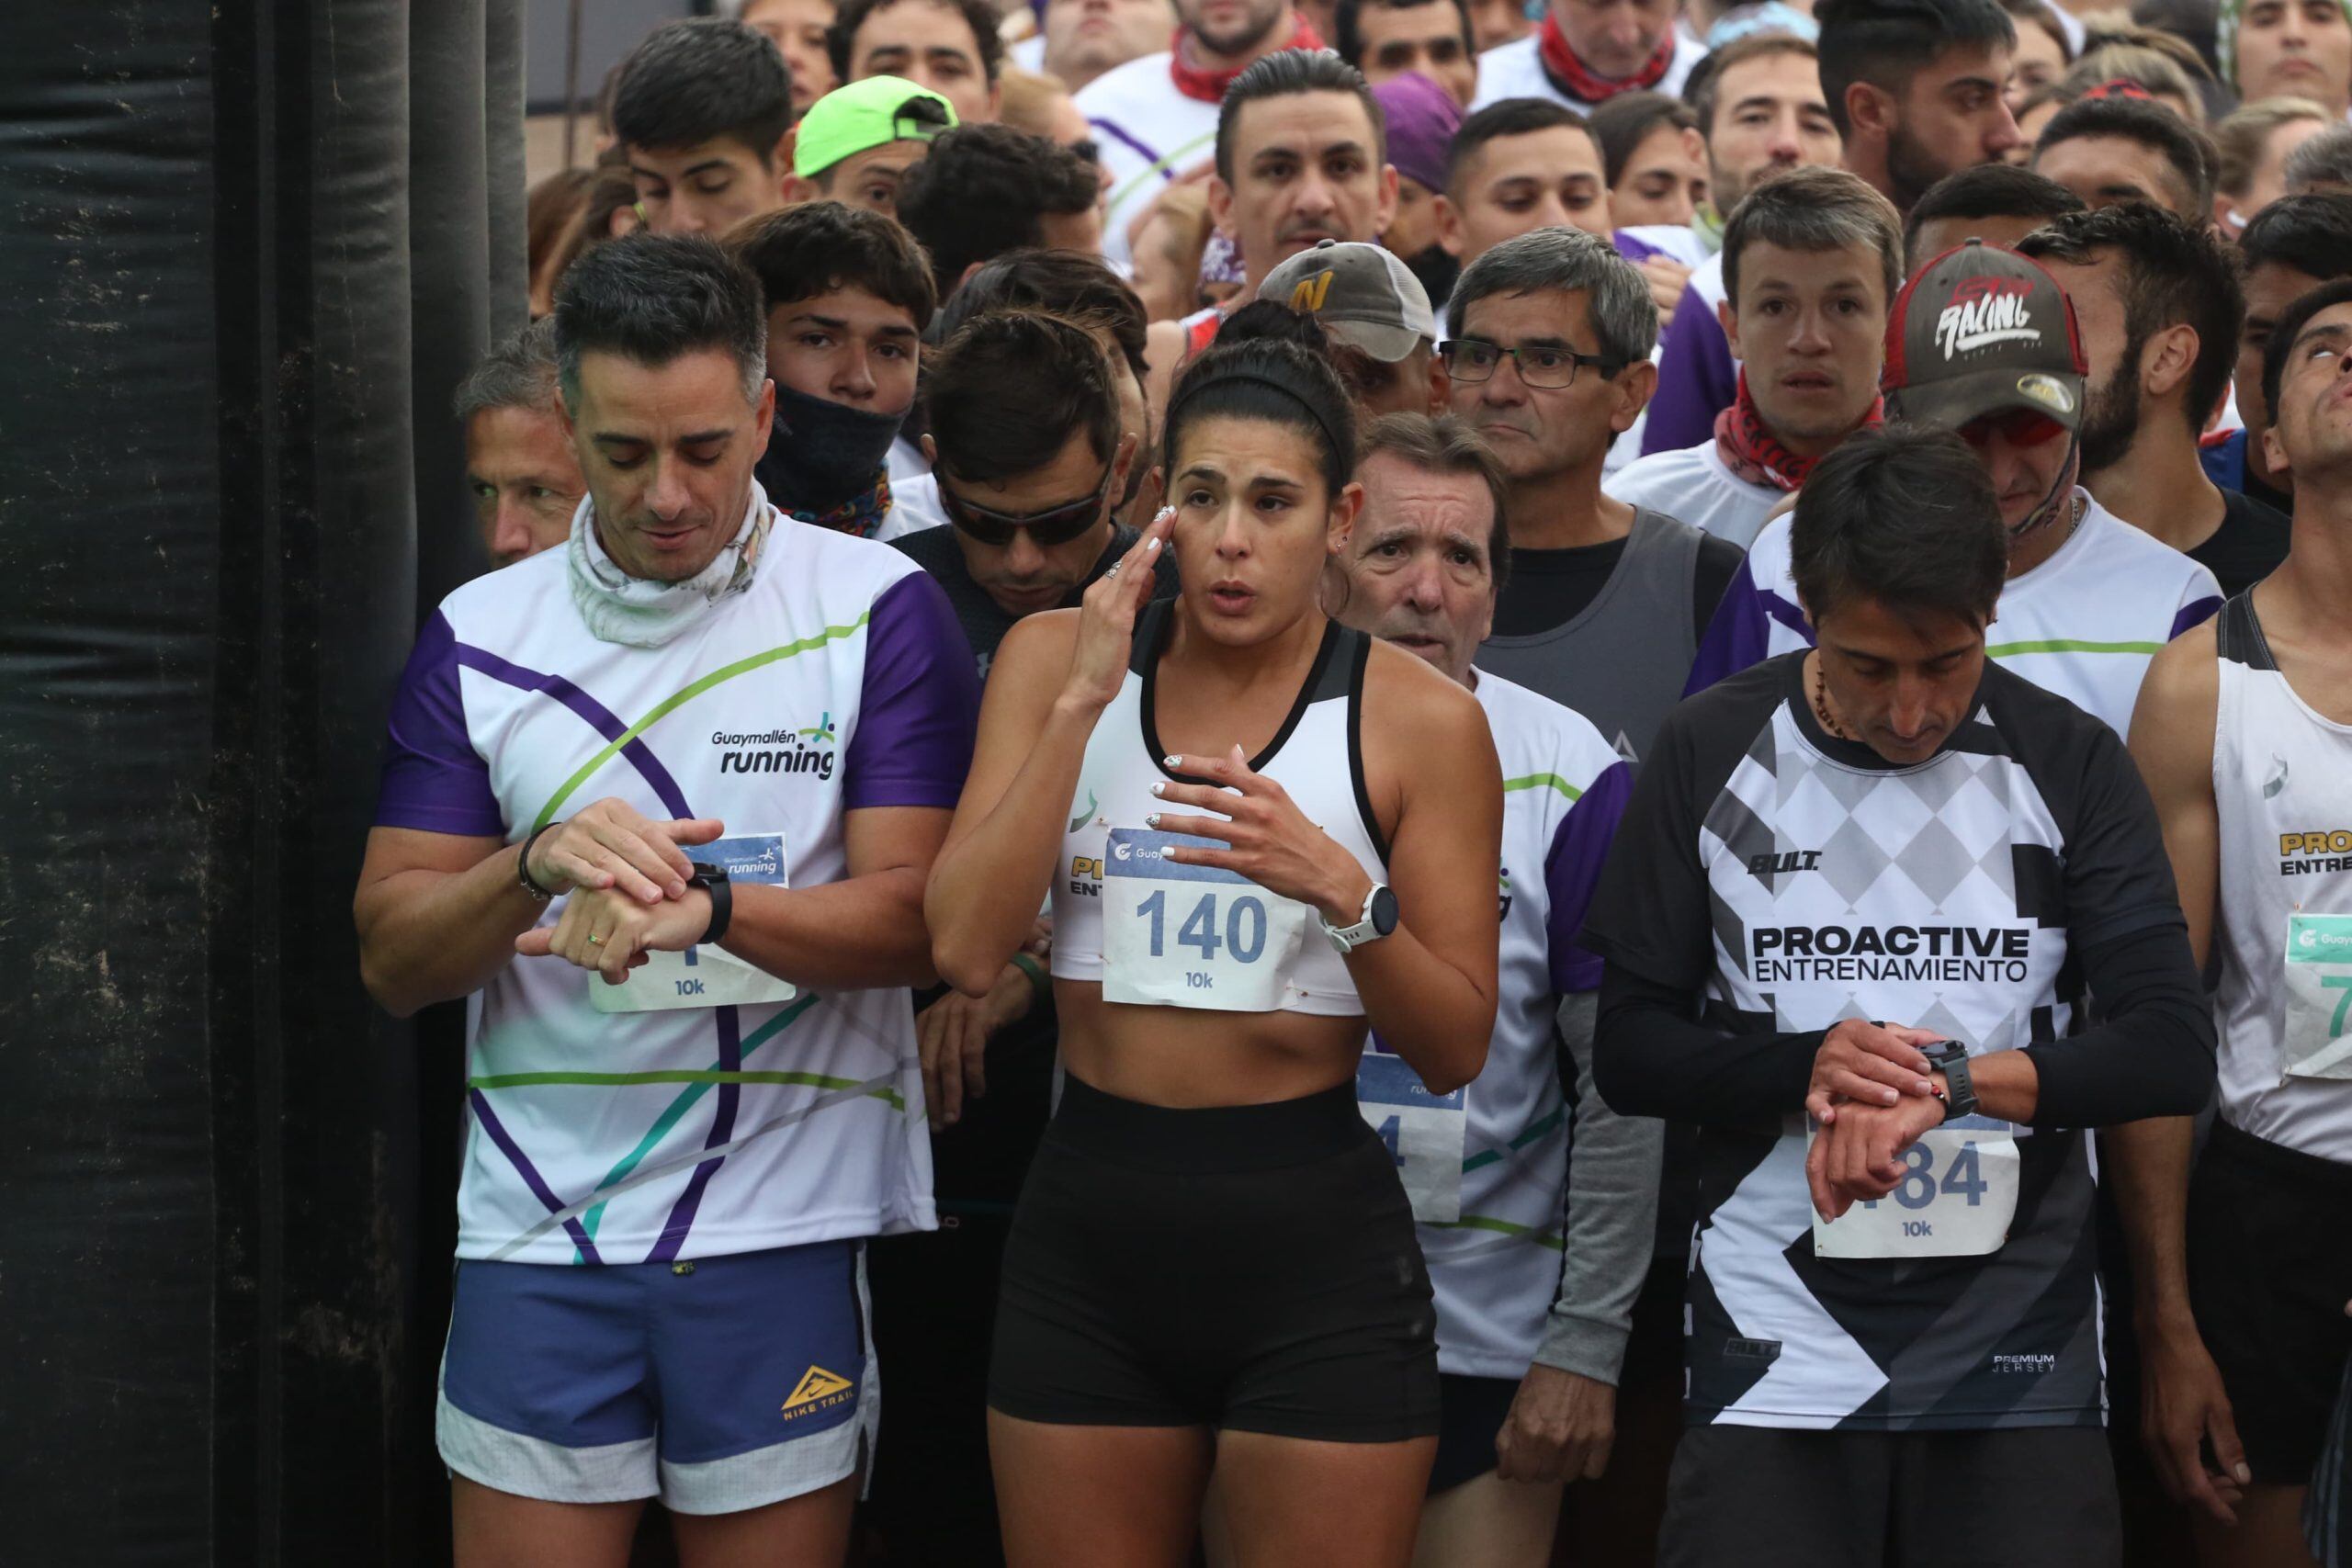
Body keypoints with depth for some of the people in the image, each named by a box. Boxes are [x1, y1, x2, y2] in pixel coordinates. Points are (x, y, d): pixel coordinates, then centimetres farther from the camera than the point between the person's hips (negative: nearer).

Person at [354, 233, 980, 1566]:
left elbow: (915, 919, -7)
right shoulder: (479, 636, 7)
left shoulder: (879, 611, 0)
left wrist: (705, 905, -24)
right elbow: (395, 963, 4)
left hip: (786, 1224, -2)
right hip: (539, 1228, 2)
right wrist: (539, 867, -16)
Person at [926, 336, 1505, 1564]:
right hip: (1089, 1226, 2)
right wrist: (1084, 700, -13)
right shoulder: (1057, 659, 3)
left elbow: (1456, 1050, -4)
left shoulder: (1419, 720, -4)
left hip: (1315, 1241, -2)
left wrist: (1343, 889, -21)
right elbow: (965, 949, -8)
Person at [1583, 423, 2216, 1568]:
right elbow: (1627, 1053, 2)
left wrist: (1948, 1078, -20)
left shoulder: (2068, 763, 2)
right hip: (1777, 1341, 0)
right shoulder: (1712, 757, 3)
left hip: (2016, 1343, 1)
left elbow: (2173, 1052, -5)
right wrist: (1808, 1067, -17)